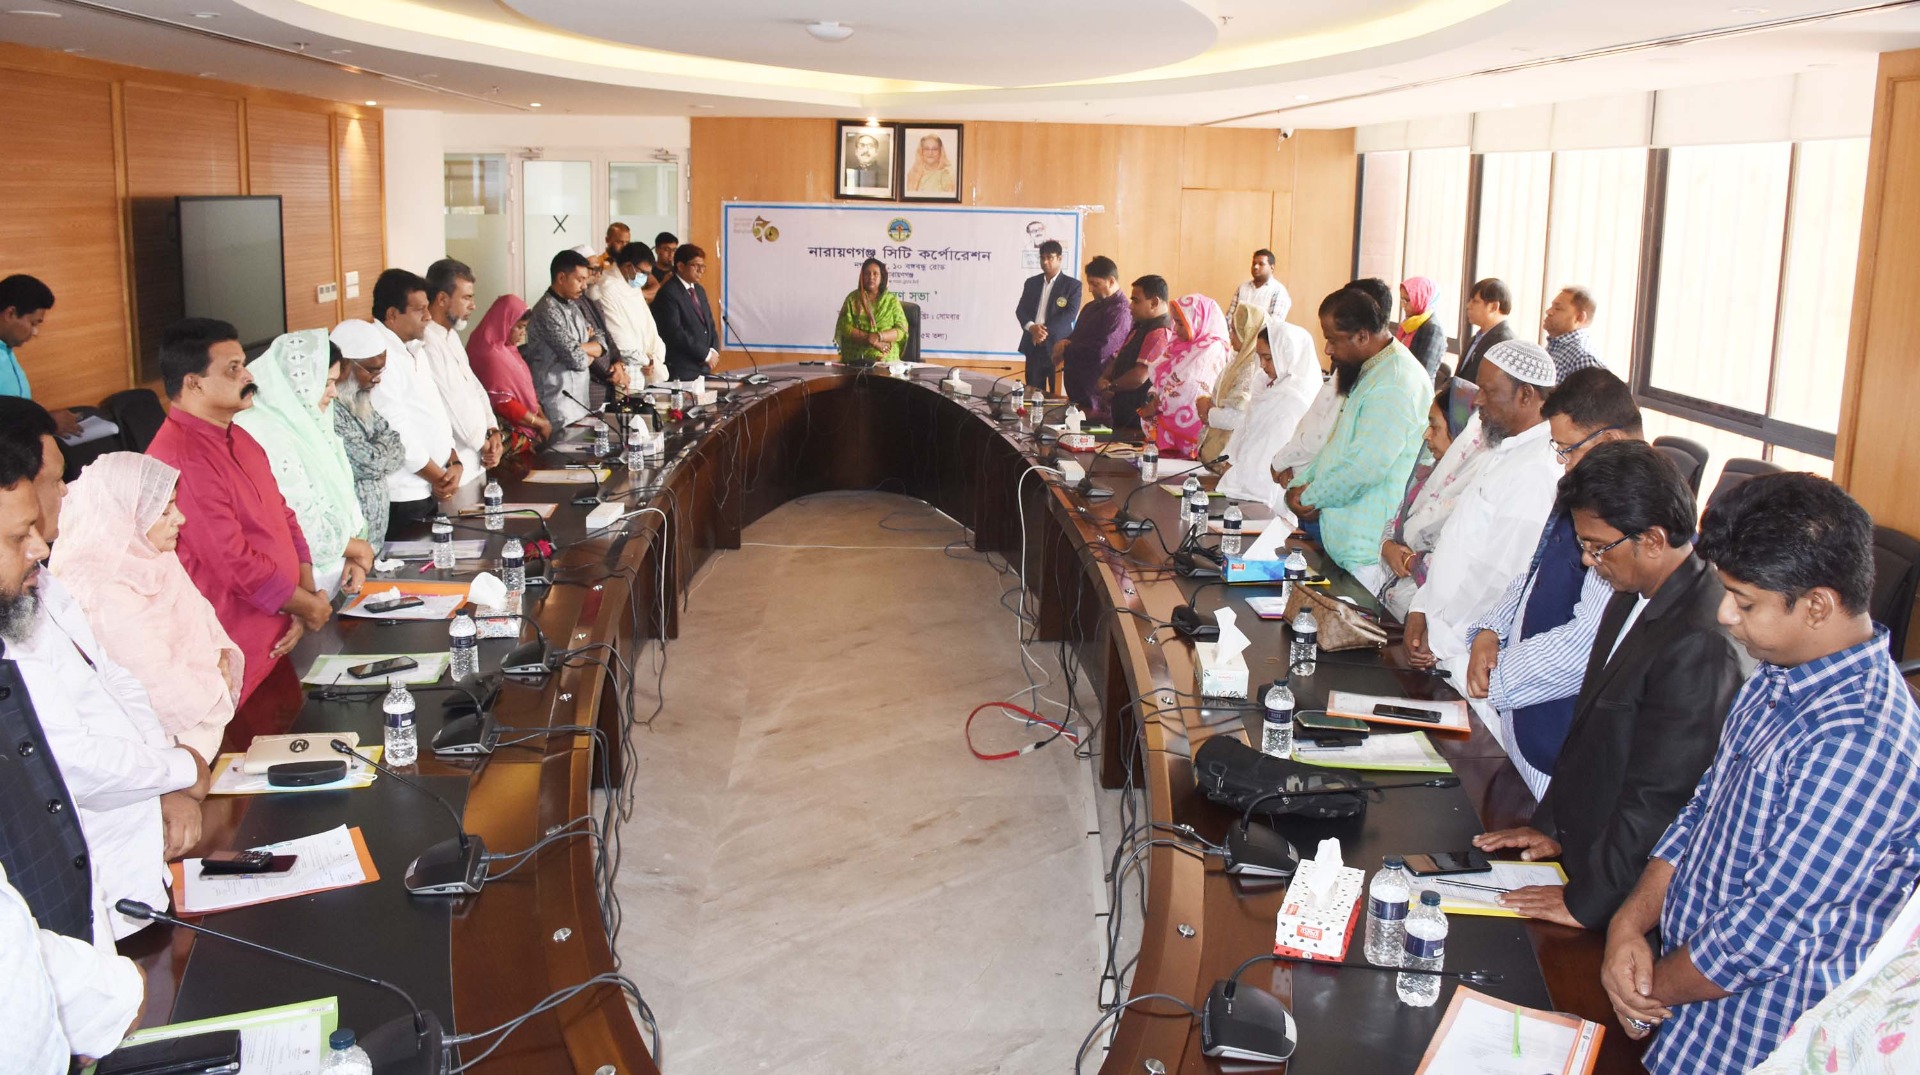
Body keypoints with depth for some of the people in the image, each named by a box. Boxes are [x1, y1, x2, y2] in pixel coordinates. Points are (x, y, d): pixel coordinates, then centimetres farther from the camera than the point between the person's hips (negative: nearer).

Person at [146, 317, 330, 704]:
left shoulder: (238, 439, 12)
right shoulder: (181, 461, -20)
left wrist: (305, 596, -2)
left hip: (279, 641, 9)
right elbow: (236, 564, -22)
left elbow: (282, 517, 14)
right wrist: (311, 607, -10)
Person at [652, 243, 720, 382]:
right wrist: (706, 354, -14)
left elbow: (710, 323, 19)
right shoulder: (668, 293, -11)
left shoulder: (699, 290, 17)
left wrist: (714, 350, -1)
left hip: (704, 367, 8)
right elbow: (675, 332, -18)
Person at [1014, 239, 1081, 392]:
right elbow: (1020, 310, 8)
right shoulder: (1031, 282, 14)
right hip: (1033, 346, 4)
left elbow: (1070, 314, -10)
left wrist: (1045, 330, -18)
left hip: (1057, 346, -4)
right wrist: (1031, 327, -13)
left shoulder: (1072, 285, 0)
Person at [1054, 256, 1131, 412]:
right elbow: (1076, 336, 21)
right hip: (1075, 388, 9)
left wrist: (1065, 351, -12)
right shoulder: (1092, 306, 15)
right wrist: (1062, 343, -3)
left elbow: (1101, 351, -24)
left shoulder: (1120, 311, -16)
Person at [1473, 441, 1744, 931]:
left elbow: (1659, 797, -23)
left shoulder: (1699, 642, -26)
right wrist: (1551, 825, 12)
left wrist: (1587, 899, -15)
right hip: (1580, 849, 8)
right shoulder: (1636, 595, 4)